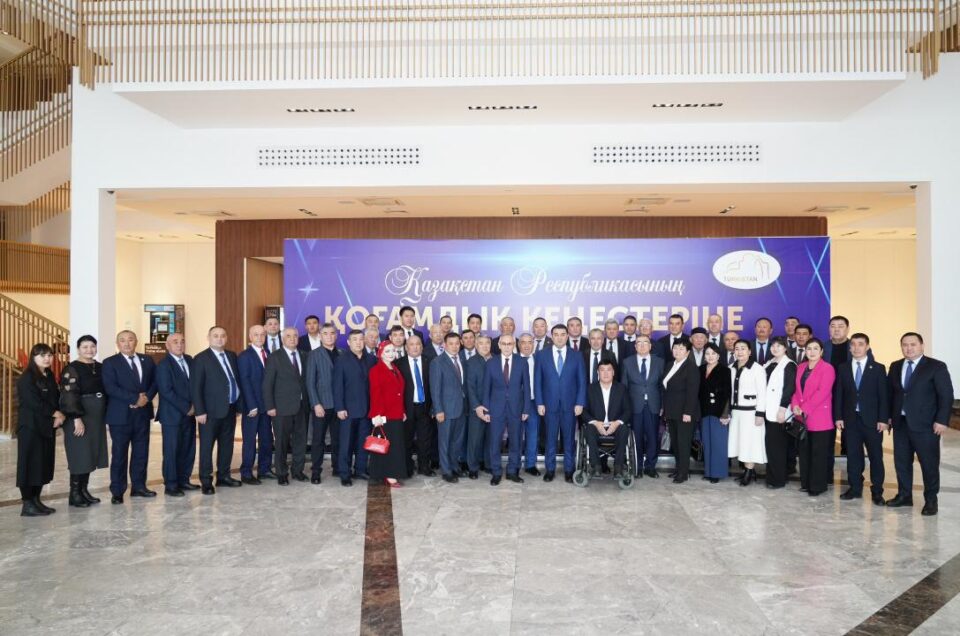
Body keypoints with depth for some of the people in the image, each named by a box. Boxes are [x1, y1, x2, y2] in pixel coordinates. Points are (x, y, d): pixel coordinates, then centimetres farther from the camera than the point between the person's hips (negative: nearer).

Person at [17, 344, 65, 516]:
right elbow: (33, 402, -17)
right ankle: (27, 504, 1)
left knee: (44, 463, 8)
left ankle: (36, 500, 16)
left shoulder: (49, 376, 14)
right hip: (31, 426, -7)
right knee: (30, 464, -4)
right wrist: (54, 413, -12)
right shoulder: (27, 378, -8)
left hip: (47, 426, 8)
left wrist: (60, 415, -7)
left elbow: (57, 399, 10)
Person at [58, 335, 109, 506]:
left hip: (97, 417, 6)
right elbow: (69, 395, -16)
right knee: (80, 455, -3)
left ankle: (84, 490, 19)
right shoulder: (71, 369, -9)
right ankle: (74, 493, 7)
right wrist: (77, 418, -22)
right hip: (79, 417, -6)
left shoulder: (100, 367, 10)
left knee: (91, 454, 10)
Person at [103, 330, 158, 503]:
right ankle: (117, 492, 9)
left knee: (141, 451, 9)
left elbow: (155, 382, 9)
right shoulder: (110, 363, -3)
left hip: (143, 413, 4)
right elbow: (110, 388, -14)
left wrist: (147, 397, -11)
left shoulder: (147, 361, 11)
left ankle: (139, 486, 20)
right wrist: (135, 399, -19)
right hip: (121, 414, -4)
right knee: (119, 454, 2)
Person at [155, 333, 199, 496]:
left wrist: (193, 406, 0)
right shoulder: (164, 365, -9)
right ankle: (170, 485, 10)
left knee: (188, 450, 9)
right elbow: (166, 391, -15)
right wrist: (186, 408, -13)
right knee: (171, 451, 0)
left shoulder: (189, 360, 10)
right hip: (172, 415, -6)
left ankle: (183, 480, 21)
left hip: (189, 414, 6)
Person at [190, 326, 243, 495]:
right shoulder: (201, 358, -7)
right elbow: (195, 387, -10)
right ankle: (206, 481, 10)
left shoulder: (231, 356, 11)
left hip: (230, 409, 6)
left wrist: (239, 403, 7)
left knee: (227, 444, 13)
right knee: (207, 446, 2)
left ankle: (223, 476, 25)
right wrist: (200, 411, -15)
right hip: (211, 410, -6)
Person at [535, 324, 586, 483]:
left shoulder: (576, 357, 4)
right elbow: (537, 381, 3)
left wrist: (580, 403, -5)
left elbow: (582, 382, 3)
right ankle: (549, 469, 16)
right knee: (550, 438, 6)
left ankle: (569, 470, 15)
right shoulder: (542, 355, 4)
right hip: (549, 404, 0)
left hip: (570, 404, 0)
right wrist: (539, 403, -4)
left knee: (569, 438, 6)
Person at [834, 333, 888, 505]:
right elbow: (838, 394, 6)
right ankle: (855, 488, 16)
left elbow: (884, 395, -3)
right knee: (853, 455, 6)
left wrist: (883, 419, -10)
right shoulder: (843, 368, 7)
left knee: (876, 456, 3)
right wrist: (838, 416, -1)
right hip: (850, 419, 2)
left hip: (872, 419, -2)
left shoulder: (878, 368, 1)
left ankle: (877, 491, 12)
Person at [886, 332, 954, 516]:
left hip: (925, 424, -5)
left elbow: (946, 395, -8)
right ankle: (904, 495, 24)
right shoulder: (895, 367, 10)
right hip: (900, 423, 5)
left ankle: (931, 500, 16)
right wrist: (890, 416, 8)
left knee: (929, 463, 3)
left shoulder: (936, 367, -6)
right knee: (901, 461, 11)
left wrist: (942, 420, -14)